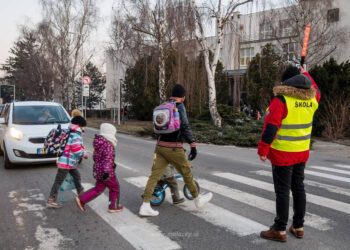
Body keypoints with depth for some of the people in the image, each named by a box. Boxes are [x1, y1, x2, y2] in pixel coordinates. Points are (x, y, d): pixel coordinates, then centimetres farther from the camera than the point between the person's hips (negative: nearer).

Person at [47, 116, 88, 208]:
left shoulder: (70, 133, 10)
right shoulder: (76, 136, -20)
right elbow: (77, 150, -25)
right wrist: (84, 154, -7)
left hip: (70, 162, 10)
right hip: (66, 162, -10)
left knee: (76, 176, 22)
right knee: (58, 181, -2)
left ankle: (81, 193, 38)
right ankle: (51, 201, 5)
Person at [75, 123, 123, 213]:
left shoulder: (99, 143, 7)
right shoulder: (108, 145, -21)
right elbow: (108, 159, -30)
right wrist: (106, 171, -36)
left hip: (98, 170, 8)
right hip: (106, 172, -8)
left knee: (98, 189, 19)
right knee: (114, 188, 11)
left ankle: (81, 199, 14)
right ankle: (113, 207, 22)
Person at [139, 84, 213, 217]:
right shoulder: (179, 106, -8)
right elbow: (185, 126, -19)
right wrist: (193, 145, -20)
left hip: (160, 146, 7)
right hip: (173, 148, -6)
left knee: (154, 175, 3)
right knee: (187, 172, 11)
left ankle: (145, 206, 0)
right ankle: (198, 199, 27)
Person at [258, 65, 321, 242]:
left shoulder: (280, 100, -17)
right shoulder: (310, 100, 3)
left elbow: (270, 127, -19)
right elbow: (316, 93, 29)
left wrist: (263, 150, -12)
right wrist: (305, 74, 37)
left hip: (282, 154, -6)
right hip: (302, 152, 7)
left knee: (282, 191, 0)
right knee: (298, 188, 15)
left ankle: (280, 230, 10)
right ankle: (298, 227, 27)